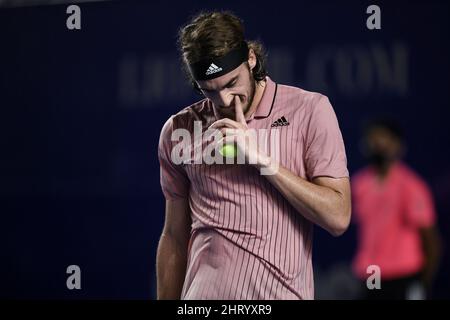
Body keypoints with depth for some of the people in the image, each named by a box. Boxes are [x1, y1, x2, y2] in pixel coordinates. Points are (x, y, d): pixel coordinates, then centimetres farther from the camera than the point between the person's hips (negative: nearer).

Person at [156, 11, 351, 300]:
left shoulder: (309, 111, 2)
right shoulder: (179, 130, 9)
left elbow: (338, 217, -6)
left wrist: (263, 159, -11)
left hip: (283, 291, 2)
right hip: (206, 292, -2)